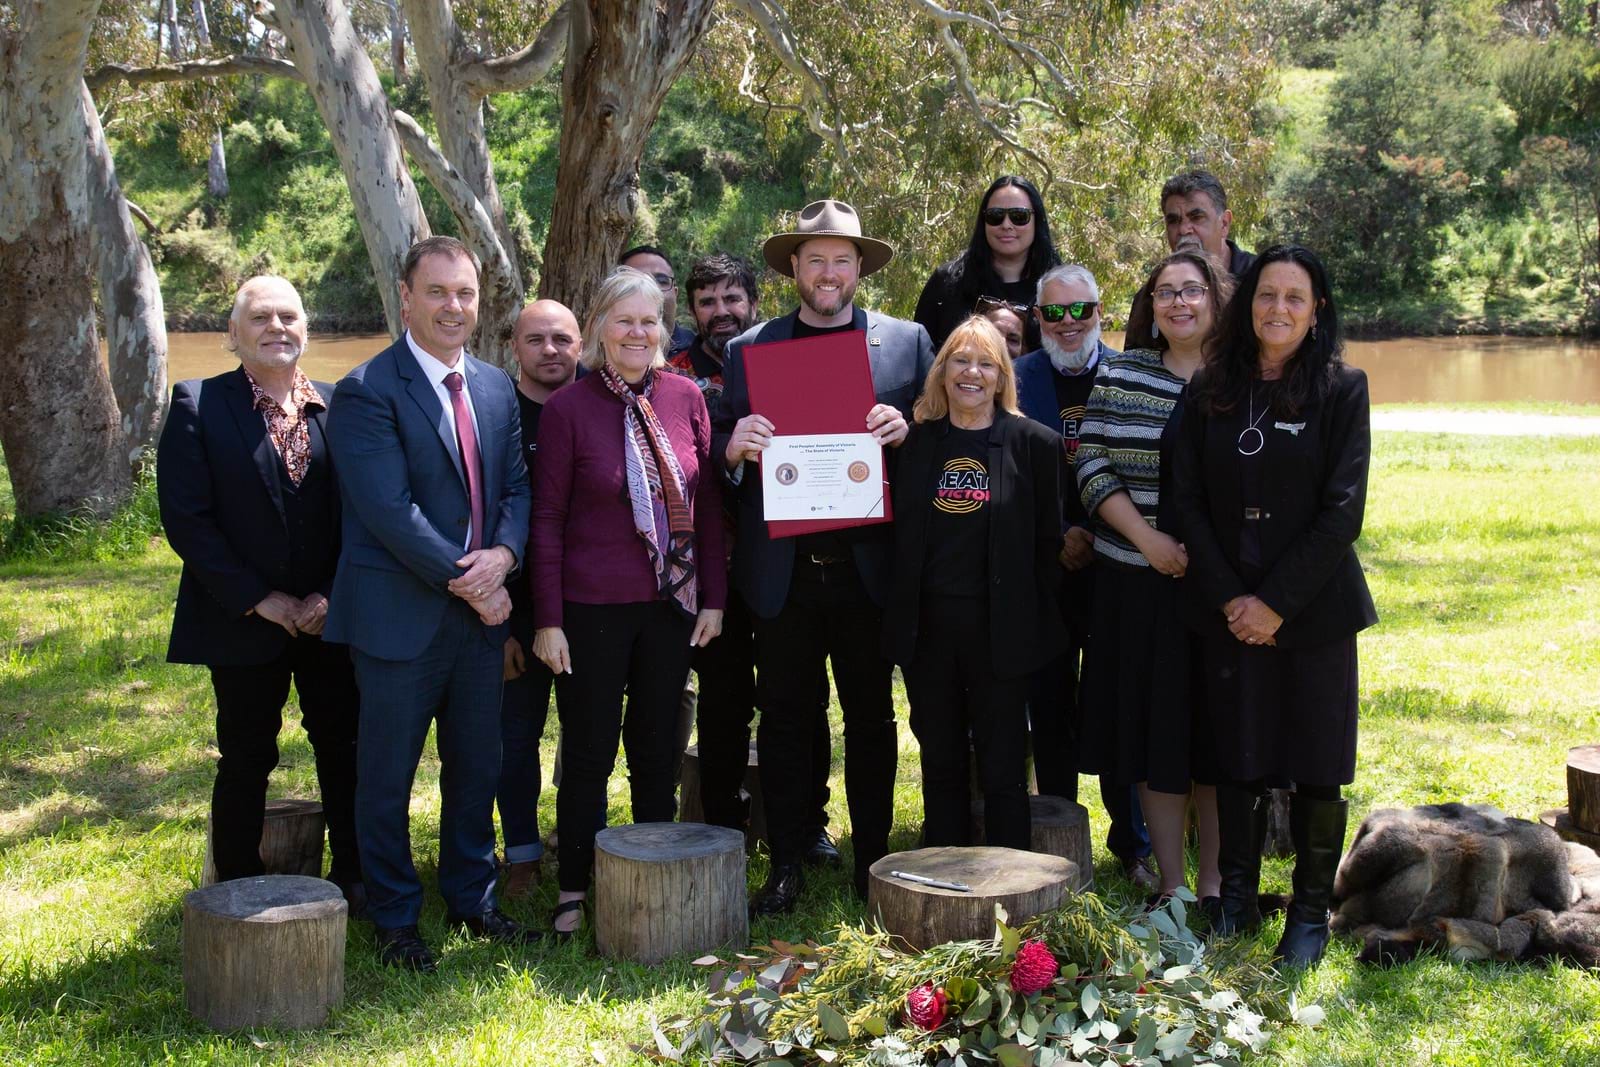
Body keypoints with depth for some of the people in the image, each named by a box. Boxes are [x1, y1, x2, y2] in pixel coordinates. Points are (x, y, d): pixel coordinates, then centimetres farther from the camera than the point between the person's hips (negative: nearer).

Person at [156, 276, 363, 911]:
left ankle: (353, 878, 25)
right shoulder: (197, 406, -5)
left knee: (345, 748, 9)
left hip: (331, 616, 3)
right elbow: (185, 519, -10)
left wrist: (331, 597, -9)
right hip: (243, 621, -2)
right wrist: (258, 599, -13)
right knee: (245, 758, 8)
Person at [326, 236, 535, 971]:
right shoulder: (367, 392, -11)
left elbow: (517, 487, 10)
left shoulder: (496, 387, 11)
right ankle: (394, 921, 21)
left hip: (481, 610, 6)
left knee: (476, 767, 16)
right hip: (400, 615, -6)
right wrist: (463, 580, -16)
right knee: (387, 776, 6)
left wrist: (503, 555, -10)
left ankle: (471, 899, 32)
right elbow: (390, 510, -18)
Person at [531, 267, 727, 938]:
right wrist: (548, 619, -8)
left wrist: (713, 598, 3)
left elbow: (707, 503, 6)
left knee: (657, 750, 13)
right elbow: (547, 518, -5)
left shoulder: (684, 398, 2)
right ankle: (574, 890, 20)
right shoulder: (569, 409, -6)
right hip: (593, 606, -3)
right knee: (588, 754, 5)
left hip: (671, 605, 3)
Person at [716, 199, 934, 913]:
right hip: (783, 568, 0)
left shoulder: (907, 342, 7)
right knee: (784, 720, 6)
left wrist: (905, 430, -14)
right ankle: (786, 868, 16)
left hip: (869, 566, 0)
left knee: (871, 719, 8)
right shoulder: (747, 350, 9)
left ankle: (873, 863, 20)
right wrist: (735, 448, -15)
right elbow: (722, 449, 8)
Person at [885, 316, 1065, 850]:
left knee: (1003, 771, 2)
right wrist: (898, 618, 4)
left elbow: (1048, 541, 0)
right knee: (940, 765, 12)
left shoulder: (1033, 443, -2)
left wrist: (1031, 619, -4)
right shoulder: (914, 441, 7)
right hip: (927, 626, 3)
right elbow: (898, 533, 11)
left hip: (999, 630, -3)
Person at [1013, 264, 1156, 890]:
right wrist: (1057, 538, -8)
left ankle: (1133, 846, 15)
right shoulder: (1014, 380, 3)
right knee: (1050, 709, 8)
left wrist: (1098, 540, -9)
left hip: (1116, 567, -1)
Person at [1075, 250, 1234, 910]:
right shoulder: (1120, 375, 5)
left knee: (1217, 732, 4)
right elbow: (1092, 468, 1)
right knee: (1153, 731, 5)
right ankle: (1170, 883, 16)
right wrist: (1148, 539, -11)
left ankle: (1213, 885, 15)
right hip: (1138, 582, 1)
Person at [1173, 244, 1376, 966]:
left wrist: (1278, 601, -14)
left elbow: (1342, 510, -9)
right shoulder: (1211, 391, 5)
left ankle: (1311, 912, 18)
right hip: (1229, 608, 2)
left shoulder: (1342, 389, -3)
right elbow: (1189, 500, 2)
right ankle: (1235, 899, 22)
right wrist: (1228, 596, -8)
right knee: (1237, 755, 8)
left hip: (1313, 606, -2)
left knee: (1316, 763, 4)